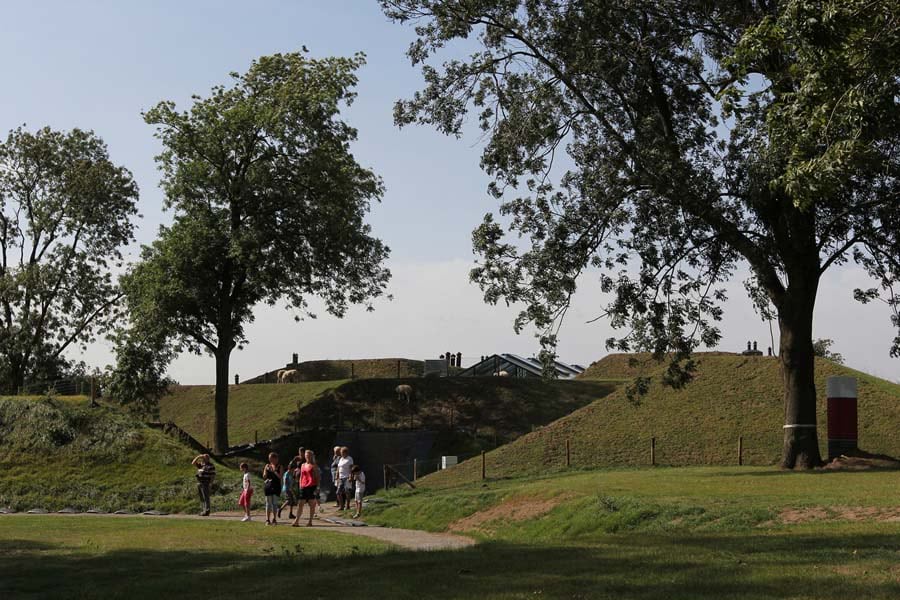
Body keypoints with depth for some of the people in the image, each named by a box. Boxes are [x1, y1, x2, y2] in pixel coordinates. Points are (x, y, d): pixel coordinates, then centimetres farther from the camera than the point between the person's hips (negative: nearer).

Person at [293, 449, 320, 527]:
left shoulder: (314, 466, -1)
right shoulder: (303, 465, 15)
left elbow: (317, 477, -3)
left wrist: (317, 487, -10)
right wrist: (300, 486, 11)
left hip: (311, 487, -5)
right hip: (303, 487, 5)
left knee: (312, 504, 2)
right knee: (300, 504, 1)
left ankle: (310, 521, 8)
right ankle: (297, 521, 1)